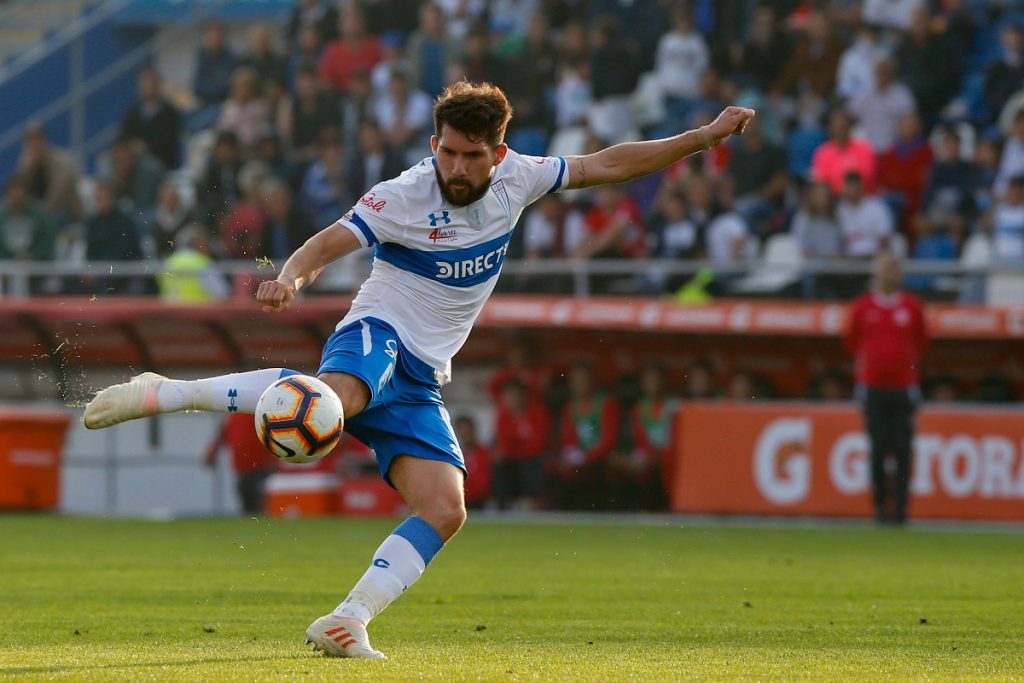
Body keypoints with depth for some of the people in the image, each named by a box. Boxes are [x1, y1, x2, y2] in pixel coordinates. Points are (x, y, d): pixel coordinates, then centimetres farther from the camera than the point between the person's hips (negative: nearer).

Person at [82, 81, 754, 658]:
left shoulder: (515, 178, 3)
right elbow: (327, 244, -20)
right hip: (378, 334, -6)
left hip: (422, 379, 6)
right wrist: (291, 278, -43)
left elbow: (606, 166, 13)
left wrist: (703, 138, 13)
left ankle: (346, 622, -10)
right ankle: (161, 393, -36)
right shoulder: (403, 197, -12)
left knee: (445, 512, -11)